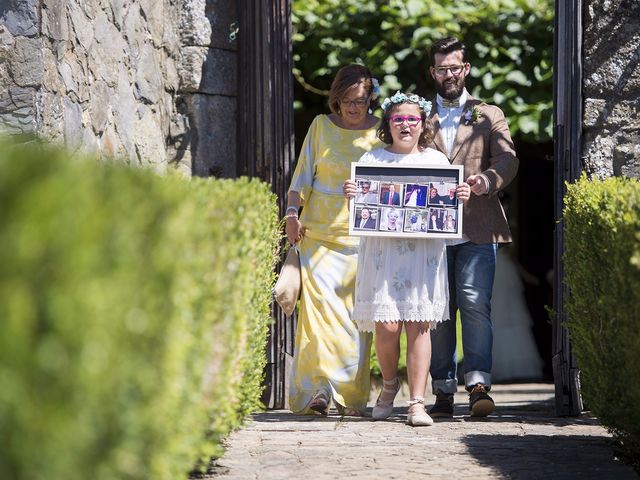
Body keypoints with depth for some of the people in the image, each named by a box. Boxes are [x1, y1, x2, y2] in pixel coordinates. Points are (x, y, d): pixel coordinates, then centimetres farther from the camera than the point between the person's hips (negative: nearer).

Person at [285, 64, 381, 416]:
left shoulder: (381, 132, 7)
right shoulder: (321, 125, 8)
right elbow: (304, 173, 9)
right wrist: (292, 212, -4)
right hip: (319, 230, 0)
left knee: (356, 312, -3)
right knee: (318, 305, -11)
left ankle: (351, 395, 2)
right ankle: (319, 389, -15)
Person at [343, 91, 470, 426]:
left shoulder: (436, 160, 14)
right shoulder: (373, 159, 11)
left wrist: (461, 197, -8)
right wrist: (350, 194, -12)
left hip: (424, 250, 1)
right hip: (382, 249, 0)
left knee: (418, 325, -6)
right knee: (386, 325, -9)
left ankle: (417, 402, -4)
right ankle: (389, 382, 19)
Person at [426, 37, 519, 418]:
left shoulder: (489, 116, 14)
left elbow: (508, 159, 0)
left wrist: (489, 179, -21)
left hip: (477, 228, -2)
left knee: (475, 304, -14)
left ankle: (478, 384, -17)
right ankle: (443, 389, 4)